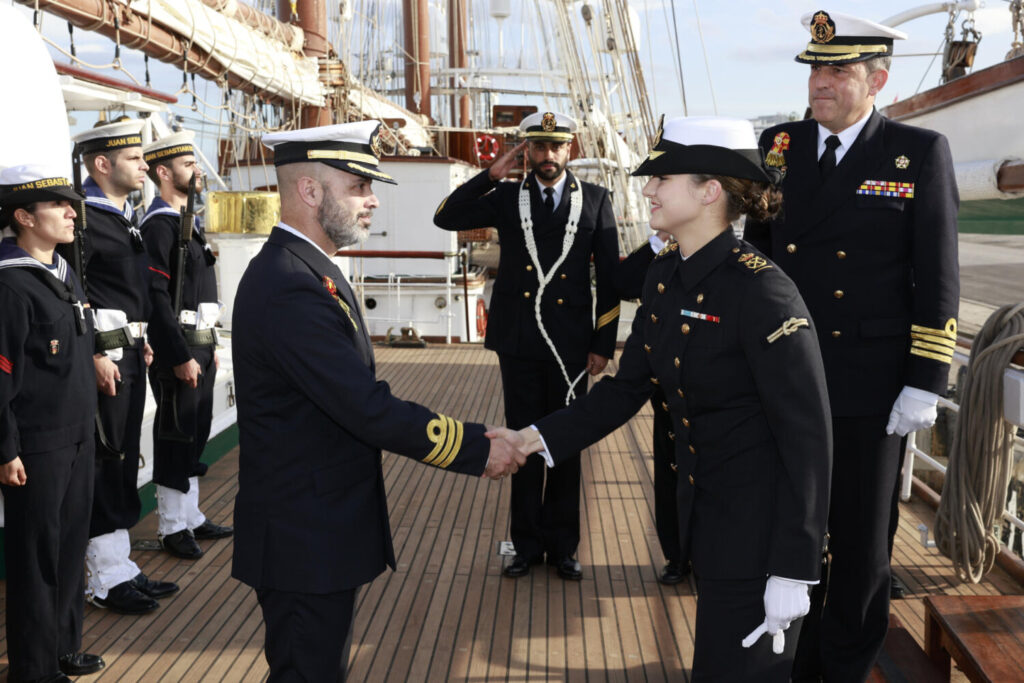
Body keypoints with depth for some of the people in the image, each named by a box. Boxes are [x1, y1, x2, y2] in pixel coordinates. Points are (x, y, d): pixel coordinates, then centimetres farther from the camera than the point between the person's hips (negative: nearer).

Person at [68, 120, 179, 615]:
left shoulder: (125, 217, 15)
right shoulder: (84, 218, -14)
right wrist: (94, 356, -22)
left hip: (130, 355, 9)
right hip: (103, 359, -9)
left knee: (124, 462, 14)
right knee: (104, 465, -2)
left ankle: (121, 569, 25)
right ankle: (106, 581, 10)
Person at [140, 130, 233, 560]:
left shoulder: (187, 222, 16)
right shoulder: (158, 226, -14)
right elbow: (156, 298, -21)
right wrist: (181, 357, -22)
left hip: (199, 344, 9)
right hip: (178, 349, -9)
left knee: (195, 434, 16)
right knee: (176, 437, 0)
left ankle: (190, 516, 27)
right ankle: (172, 527, 11)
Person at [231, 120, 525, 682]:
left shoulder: (303, 270, 9)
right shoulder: (291, 287, -25)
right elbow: (369, 409, -27)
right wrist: (478, 449, -19)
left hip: (317, 528, 10)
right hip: (305, 540, -10)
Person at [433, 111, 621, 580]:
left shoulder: (595, 200, 4)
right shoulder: (507, 198, 6)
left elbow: (609, 276, 3)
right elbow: (446, 218, -3)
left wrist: (604, 344, -2)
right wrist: (491, 175, -10)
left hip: (570, 344, -1)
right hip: (518, 342, 1)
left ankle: (563, 546, 23)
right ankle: (527, 545, 22)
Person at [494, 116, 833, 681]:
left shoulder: (761, 289, -23)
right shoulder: (664, 275, 1)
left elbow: (807, 436, -21)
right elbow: (628, 386, 6)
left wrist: (793, 572, -20)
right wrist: (541, 437, -6)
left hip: (759, 522, -8)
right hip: (701, 507, 8)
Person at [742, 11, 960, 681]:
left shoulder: (921, 153, -4)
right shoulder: (777, 147, 5)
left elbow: (938, 279, -5)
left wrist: (925, 383, -10)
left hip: (869, 389, -3)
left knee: (862, 542, 11)